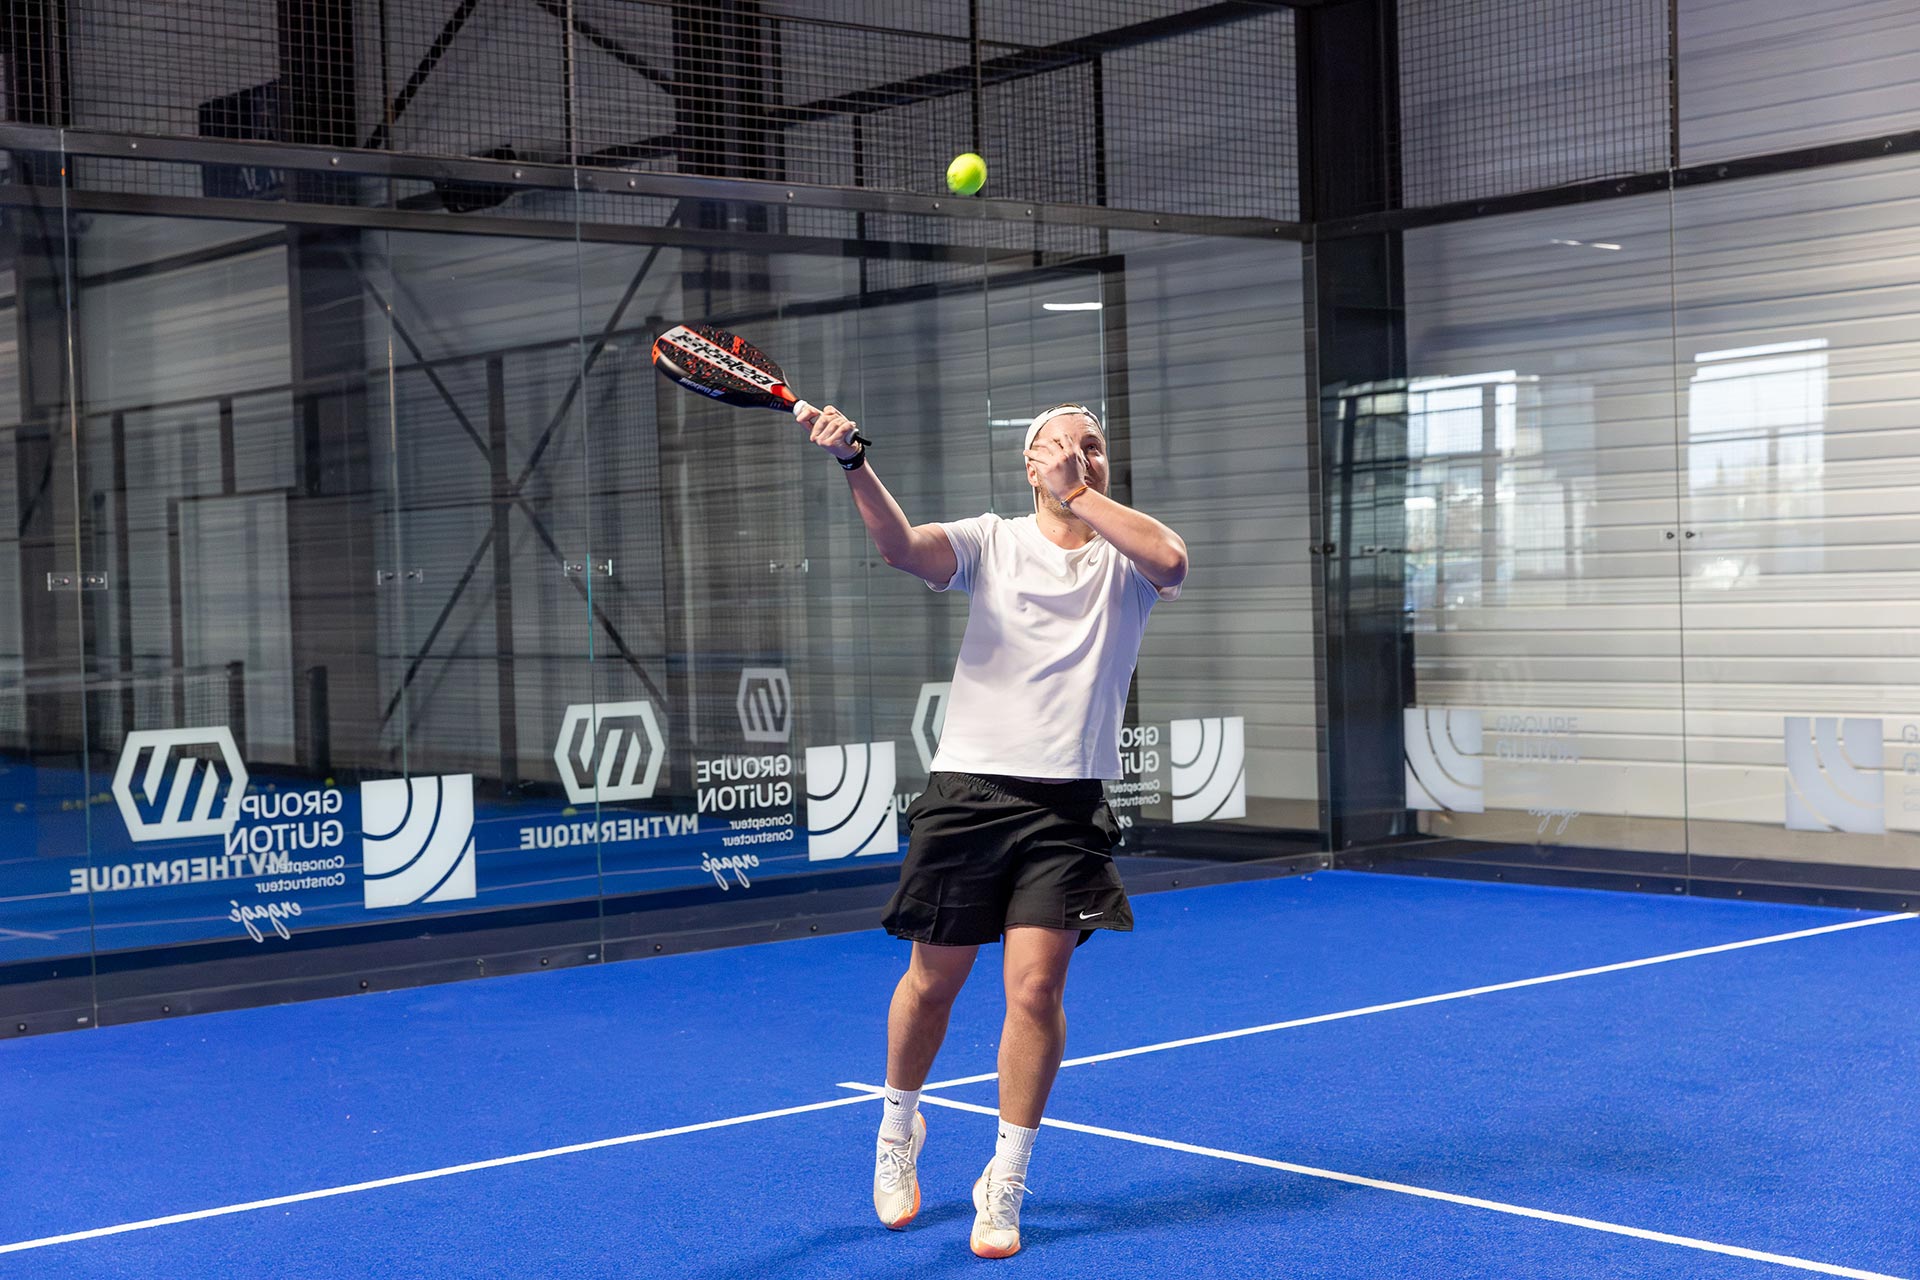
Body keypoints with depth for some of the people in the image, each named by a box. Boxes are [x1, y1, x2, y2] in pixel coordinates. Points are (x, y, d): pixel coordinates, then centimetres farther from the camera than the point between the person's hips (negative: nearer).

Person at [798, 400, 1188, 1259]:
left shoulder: (1125, 558, 6)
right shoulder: (991, 542, 4)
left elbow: (1171, 560, -18)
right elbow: (900, 545, -15)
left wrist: (1080, 491, -14)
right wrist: (853, 462, -32)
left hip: (1068, 803, 0)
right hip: (968, 790, 0)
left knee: (1036, 986, -9)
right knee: (934, 979, 10)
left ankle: (1003, 1188, 5)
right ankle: (899, 1130, 38)